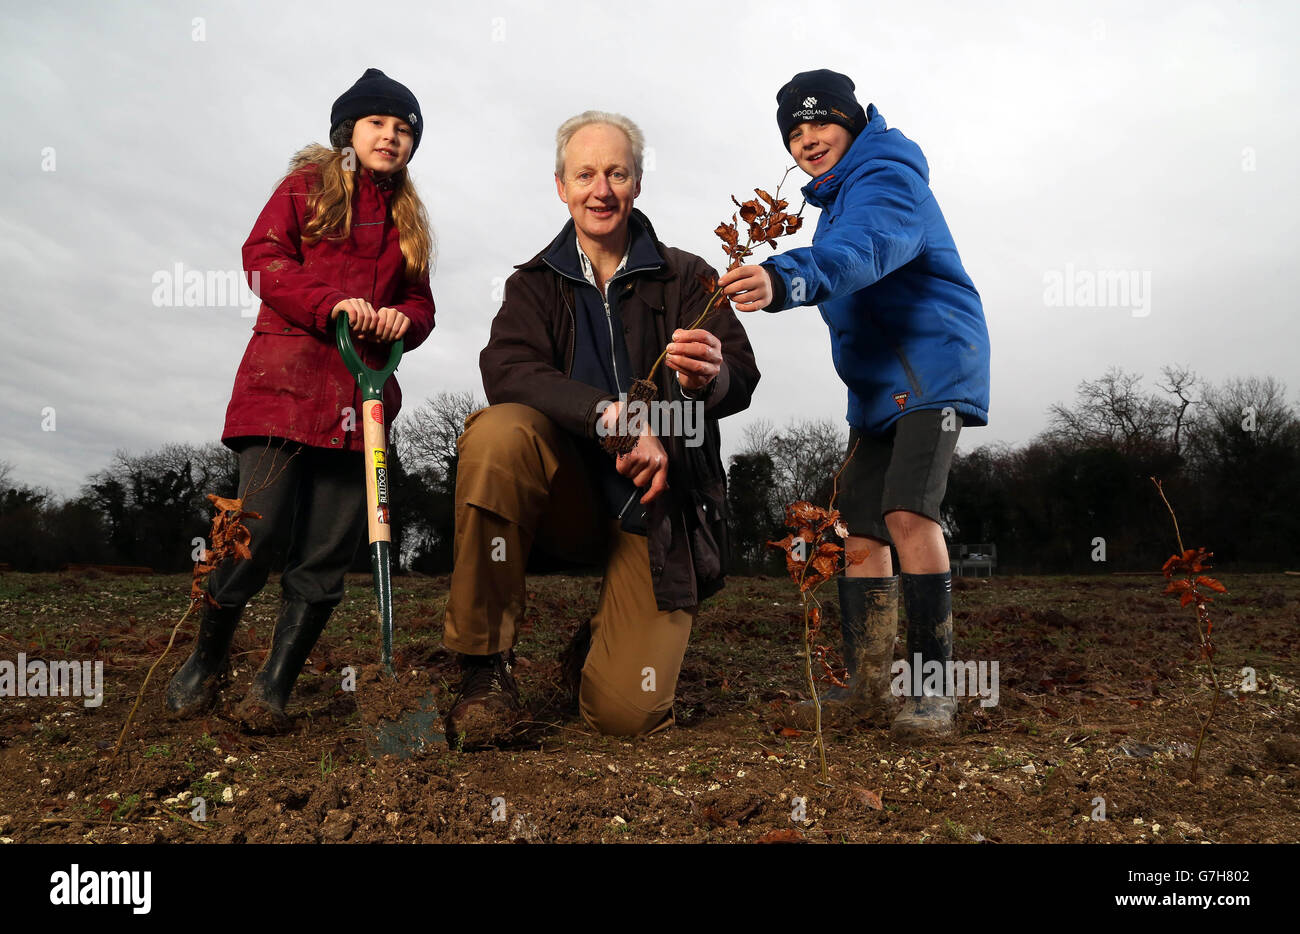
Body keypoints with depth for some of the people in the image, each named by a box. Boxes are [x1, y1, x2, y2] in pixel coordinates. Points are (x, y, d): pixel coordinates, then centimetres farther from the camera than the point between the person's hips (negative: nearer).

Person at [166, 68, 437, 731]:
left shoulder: (408, 217, 23)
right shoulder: (308, 184, 13)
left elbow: (420, 304, 22)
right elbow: (263, 255, 1)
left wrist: (402, 321, -2)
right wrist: (331, 304, -13)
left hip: (363, 392, 4)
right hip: (287, 377, -3)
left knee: (328, 551, -2)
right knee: (262, 528, -10)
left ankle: (274, 687, 9)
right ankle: (206, 658, 15)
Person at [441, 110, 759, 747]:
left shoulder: (685, 277, 5)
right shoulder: (535, 283, 7)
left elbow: (742, 381, -9)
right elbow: (505, 370, -14)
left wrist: (710, 377, -35)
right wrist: (612, 414, -29)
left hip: (655, 503, -1)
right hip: (569, 492, 1)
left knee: (627, 711, -16)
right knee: (497, 430, -33)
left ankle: (598, 646, 24)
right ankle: (485, 663, -18)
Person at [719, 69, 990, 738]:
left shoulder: (887, 178, -12)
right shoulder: (839, 195, 19)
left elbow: (860, 252, -35)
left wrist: (785, 279, -52)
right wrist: (774, 278, 8)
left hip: (933, 369, -9)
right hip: (876, 385, 9)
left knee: (907, 511, -24)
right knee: (861, 529, 4)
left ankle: (933, 689, -14)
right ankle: (867, 688, 11)